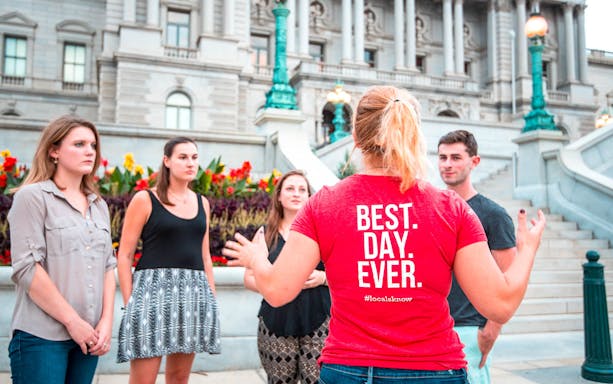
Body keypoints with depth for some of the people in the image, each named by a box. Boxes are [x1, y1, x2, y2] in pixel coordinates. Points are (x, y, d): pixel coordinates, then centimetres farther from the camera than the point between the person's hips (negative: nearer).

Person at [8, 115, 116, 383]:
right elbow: (26, 268, -13)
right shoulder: (33, 197, -5)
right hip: (41, 335, -5)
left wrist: (106, 321, 0)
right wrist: (72, 321, -13)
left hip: (88, 335, 6)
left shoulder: (99, 205, 13)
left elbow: (107, 265, 12)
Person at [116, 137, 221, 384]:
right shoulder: (145, 199, -2)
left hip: (193, 292, 5)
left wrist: (212, 298, 14)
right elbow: (124, 256, -3)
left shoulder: (202, 203, 13)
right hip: (154, 288, -5)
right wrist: (129, 303, -10)